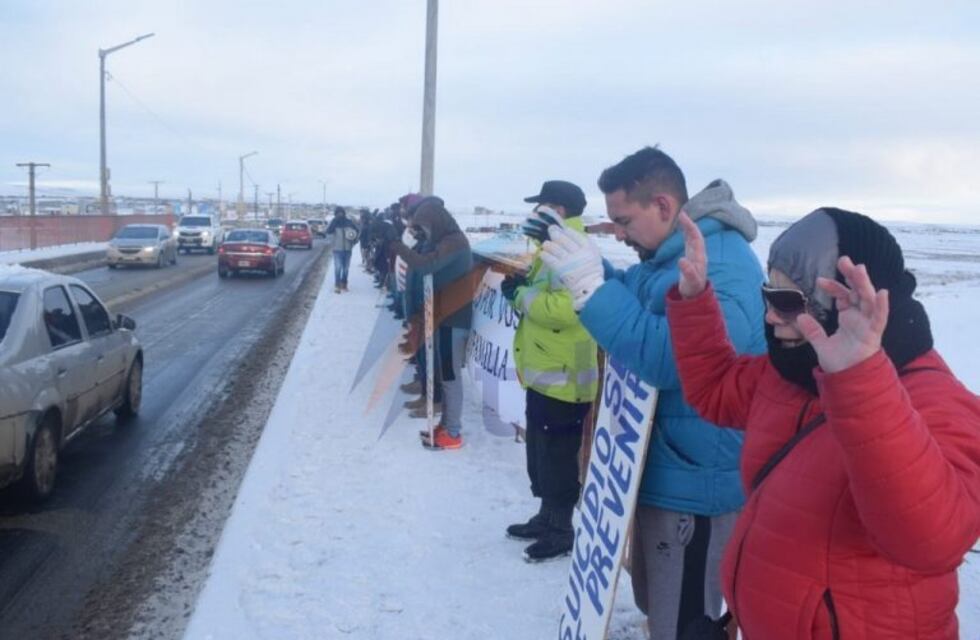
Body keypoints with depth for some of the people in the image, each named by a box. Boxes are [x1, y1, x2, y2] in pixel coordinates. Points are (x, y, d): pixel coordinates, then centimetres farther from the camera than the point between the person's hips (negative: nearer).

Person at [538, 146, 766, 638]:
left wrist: (589, 285, -33)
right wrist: (582, 268, 0)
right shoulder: (667, 257, 9)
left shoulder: (721, 267, -25)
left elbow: (667, 358, -34)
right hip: (664, 472, 10)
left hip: (694, 484, -10)